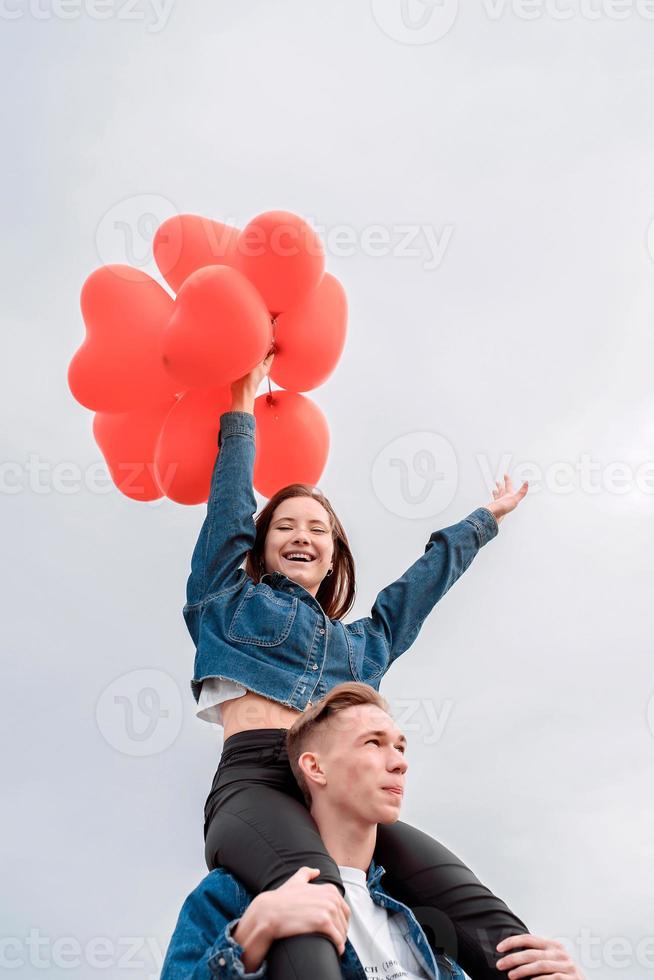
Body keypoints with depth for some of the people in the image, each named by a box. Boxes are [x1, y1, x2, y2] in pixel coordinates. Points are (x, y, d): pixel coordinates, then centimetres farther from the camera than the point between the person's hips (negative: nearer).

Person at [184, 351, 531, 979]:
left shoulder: (363, 640, 33)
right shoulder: (232, 603, 24)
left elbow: (428, 575, 44)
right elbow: (229, 512, 23)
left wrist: (487, 518, 56)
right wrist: (241, 412, 30)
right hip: (255, 780, -4)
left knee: (484, 921, -25)